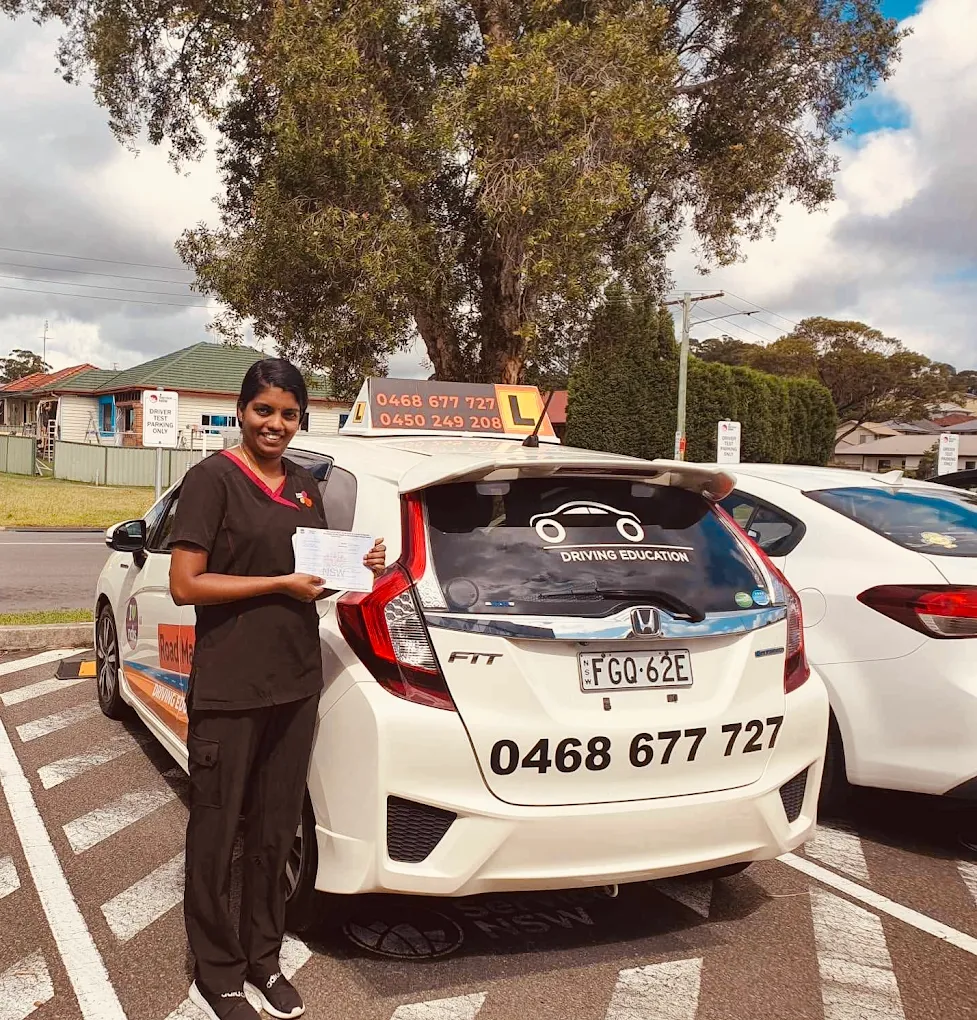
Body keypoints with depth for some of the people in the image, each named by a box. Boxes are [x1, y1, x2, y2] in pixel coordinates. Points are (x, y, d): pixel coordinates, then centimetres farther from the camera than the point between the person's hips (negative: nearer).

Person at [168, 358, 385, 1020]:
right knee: (218, 829, 8)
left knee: (277, 826, 16)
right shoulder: (213, 479, -9)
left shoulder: (305, 486, 11)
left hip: (296, 682, 6)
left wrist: (358, 566, 1)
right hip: (228, 688, -6)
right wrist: (281, 584, -17)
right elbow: (185, 585, -14)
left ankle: (263, 959, 34)